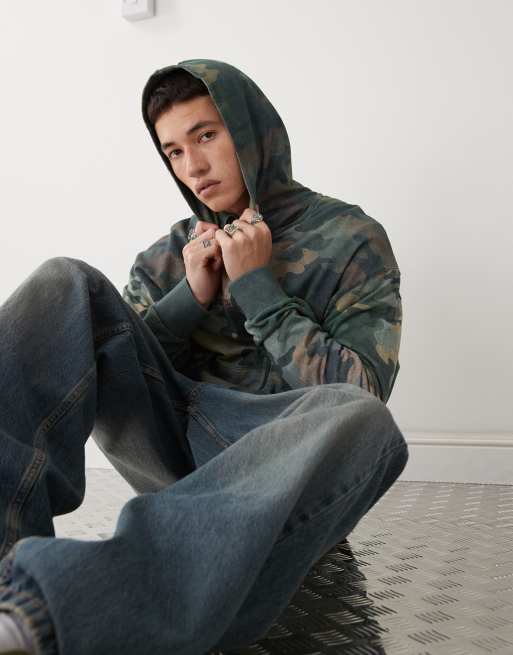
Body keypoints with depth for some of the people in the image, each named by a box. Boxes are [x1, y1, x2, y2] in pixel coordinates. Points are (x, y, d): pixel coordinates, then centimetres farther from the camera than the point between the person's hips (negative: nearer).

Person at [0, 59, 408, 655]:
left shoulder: (349, 238, 6)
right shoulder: (166, 257, 17)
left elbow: (361, 393, -3)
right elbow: (109, 361, 11)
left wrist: (257, 287, -7)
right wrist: (191, 296, -2)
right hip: (170, 443, 3)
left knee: (362, 421, -37)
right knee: (68, 283, -13)